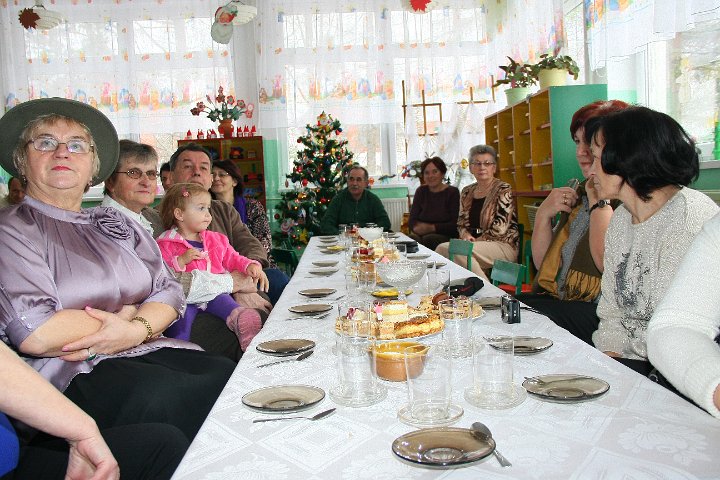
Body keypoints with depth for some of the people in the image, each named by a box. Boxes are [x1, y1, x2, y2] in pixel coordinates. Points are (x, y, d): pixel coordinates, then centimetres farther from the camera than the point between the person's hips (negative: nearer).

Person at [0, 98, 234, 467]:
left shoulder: (116, 224, 19)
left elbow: (169, 291, 10)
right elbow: (35, 334, -14)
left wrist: (137, 328, -11)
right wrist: (128, 312, -4)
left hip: (146, 353, 6)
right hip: (71, 372, -5)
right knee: (184, 398, -32)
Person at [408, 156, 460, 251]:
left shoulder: (452, 192, 2)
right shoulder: (421, 191, 14)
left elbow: (454, 224, -7)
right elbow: (412, 220, 8)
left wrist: (432, 228, -16)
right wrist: (417, 227, -15)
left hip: (446, 237, -2)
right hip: (422, 234, 3)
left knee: (428, 239, -35)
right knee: (413, 239, -33)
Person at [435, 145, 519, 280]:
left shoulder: (503, 190, -4)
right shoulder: (467, 192, 14)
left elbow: (500, 228, -12)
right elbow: (461, 222, 16)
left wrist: (476, 240, -10)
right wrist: (466, 235, -5)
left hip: (503, 245, -5)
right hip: (474, 243, 5)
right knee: (442, 248, -25)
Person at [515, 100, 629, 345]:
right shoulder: (579, 192, 15)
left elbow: (608, 263, -23)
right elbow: (542, 263, 14)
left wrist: (599, 200, -14)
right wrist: (544, 214, 0)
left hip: (595, 311, -7)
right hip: (554, 299, 7)